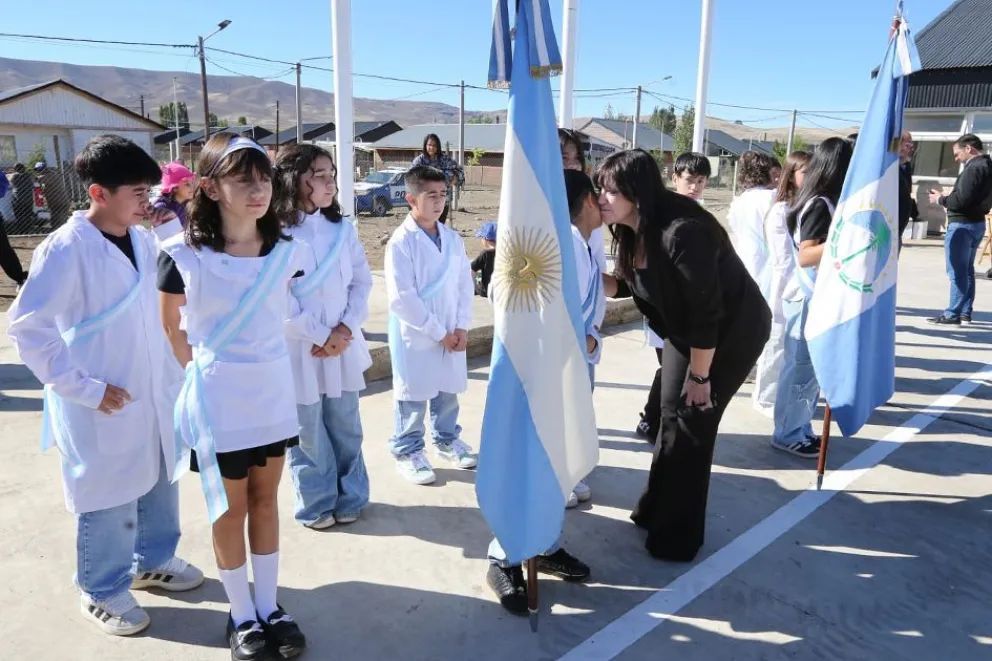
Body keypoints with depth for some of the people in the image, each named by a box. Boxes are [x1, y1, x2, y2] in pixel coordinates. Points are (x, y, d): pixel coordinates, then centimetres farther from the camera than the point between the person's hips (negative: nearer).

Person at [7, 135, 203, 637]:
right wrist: (83, 387, -18)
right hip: (104, 406, -6)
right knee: (109, 498, 9)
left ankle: (153, 561, 45)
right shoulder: (66, 248, -17)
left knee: (160, 483, 21)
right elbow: (27, 327, -17)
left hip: (155, 394, 7)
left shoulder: (143, 239, 2)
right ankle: (102, 592, 32)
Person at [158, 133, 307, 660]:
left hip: (274, 391, 3)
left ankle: (269, 606, 30)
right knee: (229, 508, 11)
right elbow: (170, 326, 1)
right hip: (217, 398, -3)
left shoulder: (285, 251, -6)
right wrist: (202, 369, 7)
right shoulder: (183, 253, -14)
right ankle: (242, 616, 28)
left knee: (264, 498, 15)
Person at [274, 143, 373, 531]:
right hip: (300, 349, -4)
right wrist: (318, 336, -13)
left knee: (346, 428, 14)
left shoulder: (342, 228, 7)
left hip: (343, 344, 5)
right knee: (308, 433, 8)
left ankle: (349, 497, 31)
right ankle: (316, 503, 26)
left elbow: (362, 281, 6)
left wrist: (346, 328, -8)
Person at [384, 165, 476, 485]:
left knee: (447, 390, 18)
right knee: (413, 395, 8)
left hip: (452, 334, 5)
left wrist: (461, 327, -5)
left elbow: (465, 284, 6)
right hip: (415, 335, -5)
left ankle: (447, 440, 38)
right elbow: (402, 298, -18)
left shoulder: (453, 238, 3)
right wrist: (438, 332, -16)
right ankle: (407, 451, 25)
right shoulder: (401, 242, -14)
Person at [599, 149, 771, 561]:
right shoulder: (634, 230, -8)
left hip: (734, 330, -8)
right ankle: (657, 510, 30)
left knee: (693, 422, -2)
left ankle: (678, 535, 14)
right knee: (672, 415, 13)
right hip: (688, 329, 8)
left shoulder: (683, 233, -34)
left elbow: (706, 312, -29)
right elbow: (626, 285, 4)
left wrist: (699, 375, -19)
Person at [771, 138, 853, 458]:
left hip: (817, 296, 9)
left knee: (811, 366, 13)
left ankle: (799, 428, 22)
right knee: (801, 367, -1)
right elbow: (805, 255, -21)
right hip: (808, 298, -9)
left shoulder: (821, 202, 10)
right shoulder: (821, 204, -16)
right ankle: (788, 434, 9)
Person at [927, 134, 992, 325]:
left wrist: (940, 199, -7)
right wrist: (946, 197, 8)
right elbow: (973, 197, 14)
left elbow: (961, 200, -23)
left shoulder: (974, 168, -17)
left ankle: (953, 314, -2)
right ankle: (965, 313, 22)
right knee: (967, 270, 16)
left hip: (962, 224, -10)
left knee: (957, 271, -5)